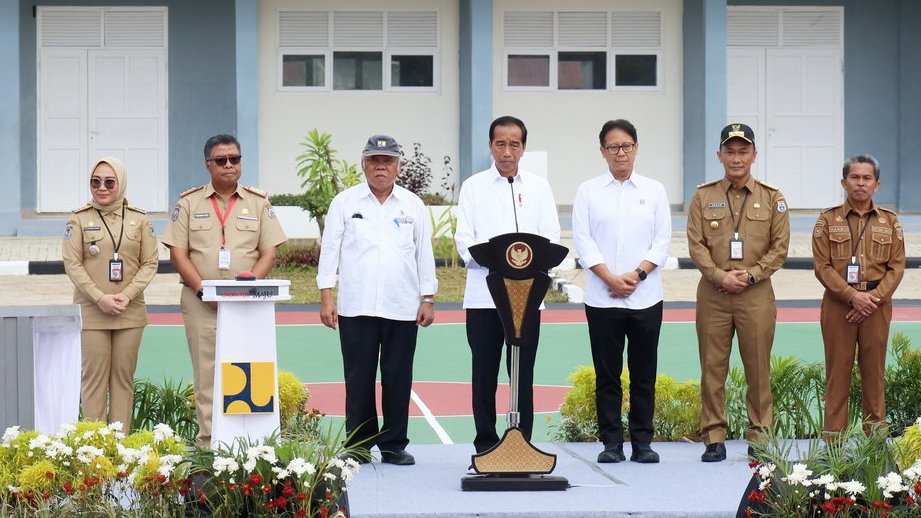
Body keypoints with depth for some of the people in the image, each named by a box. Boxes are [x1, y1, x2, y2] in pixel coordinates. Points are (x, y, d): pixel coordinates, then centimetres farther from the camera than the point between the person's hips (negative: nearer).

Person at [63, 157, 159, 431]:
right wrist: (100, 298, -14)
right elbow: (72, 263, -3)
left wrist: (127, 295, -11)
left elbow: (150, 263, 3)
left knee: (123, 376, 4)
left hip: (130, 311, 2)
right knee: (94, 377, -2)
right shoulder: (79, 219, 2)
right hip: (91, 311, -2)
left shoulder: (139, 219, 6)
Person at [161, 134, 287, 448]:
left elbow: (269, 252, 6)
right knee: (206, 373, -2)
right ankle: (208, 443, 0)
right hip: (201, 302, 0)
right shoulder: (189, 203, 8)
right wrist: (202, 289, -10)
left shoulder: (259, 203, 11)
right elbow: (177, 253, 2)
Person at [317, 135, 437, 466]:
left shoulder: (413, 205, 10)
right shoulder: (345, 202, 6)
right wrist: (326, 297, -2)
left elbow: (424, 253, 12)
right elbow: (330, 249, 5)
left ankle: (394, 445, 12)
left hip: (403, 309, 1)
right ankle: (359, 445, 9)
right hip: (356, 308, -1)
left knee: (398, 379, 4)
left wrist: (428, 299, 7)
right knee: (358, 379, 1)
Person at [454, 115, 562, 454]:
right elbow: (464, 239, 0)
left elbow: (551, 236, 5)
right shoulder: (474, 187, 8)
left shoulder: (539, 188, 13)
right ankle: (486, 445, 8)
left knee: (523, 374, 2)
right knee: (484, 373, 1)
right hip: (483, 294, -1)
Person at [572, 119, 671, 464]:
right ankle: (611, 443, 7)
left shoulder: (654, 191, 10)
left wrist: (637, 274, -10)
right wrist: (611, 278, -11)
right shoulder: (588, 191, 6)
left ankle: (642, 442, 10)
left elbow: (662, 242, 5)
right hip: (602, 298, -1)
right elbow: (583, 241, -1)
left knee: (644, 374, 3)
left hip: (646, 297, 1)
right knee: (607, 374, 2)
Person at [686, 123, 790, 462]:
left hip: (756, 294, 0)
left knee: (758, 368, 1)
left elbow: (780, 246, 4)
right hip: (712, 294, 0)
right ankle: (714, 437, 6)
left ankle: (759, 436, 10)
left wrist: (751, 274, -9)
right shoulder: (703, 197, 8)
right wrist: (721, 276, -11)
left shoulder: (772, 198, 8)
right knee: (712, 367, 1)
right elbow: (696, 245, 2)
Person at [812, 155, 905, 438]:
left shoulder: (889, 221, 7)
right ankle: (833, 442, 6)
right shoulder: (828, 220, 2)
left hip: (877, 305, 1)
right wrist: (853, 296, -15)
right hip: (838, 304, -1)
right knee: (838, 372, 1)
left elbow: (896, 267, 3)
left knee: (874, 372, 5)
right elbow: (822, 266, -4)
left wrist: (874, 297, -11)